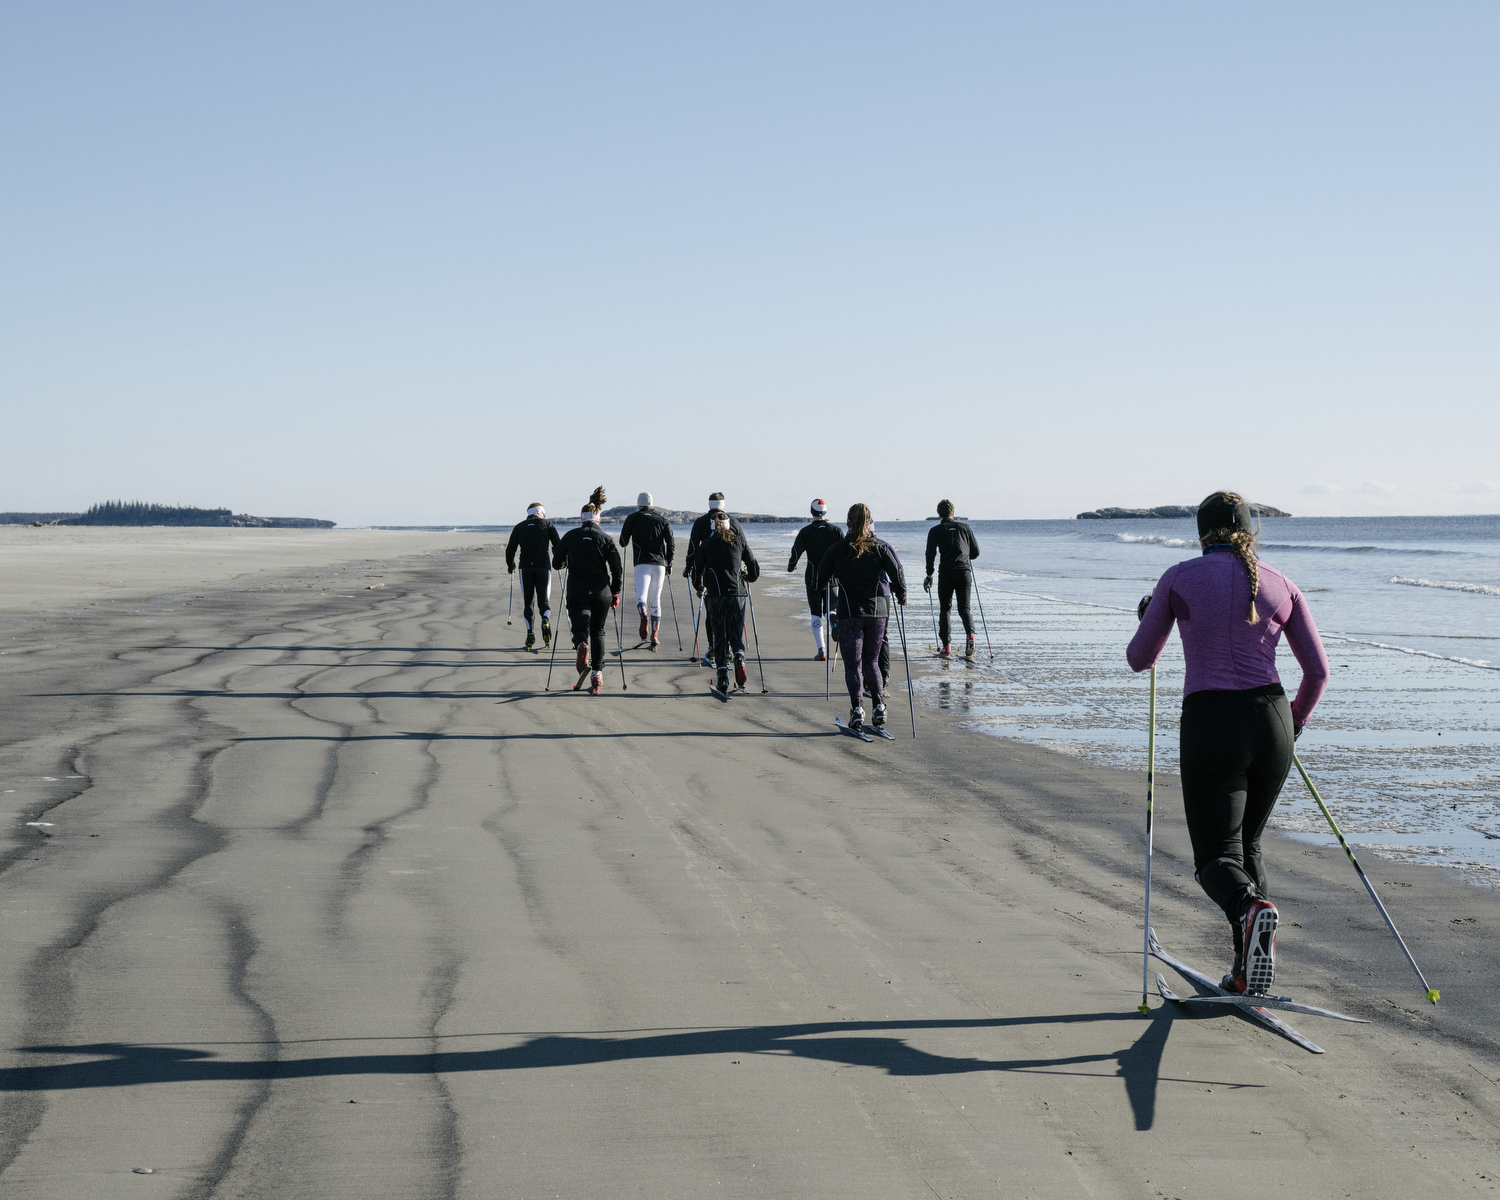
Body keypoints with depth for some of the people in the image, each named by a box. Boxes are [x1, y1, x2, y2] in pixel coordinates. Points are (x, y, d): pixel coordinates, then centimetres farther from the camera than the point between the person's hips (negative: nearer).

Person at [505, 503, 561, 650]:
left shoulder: (519, 527, 15)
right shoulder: (547, 524, 12)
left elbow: (510, 549, 13)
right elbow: (557, 545, 6)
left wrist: (510, 566, 29)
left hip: (525, 567, 1)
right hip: (543, 566, -1)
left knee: (527, 602, 9)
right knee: (544, 600, 3)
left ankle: (530, 633, -4)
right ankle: (545, 621, -28)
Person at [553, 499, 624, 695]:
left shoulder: (571, 536, 3)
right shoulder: (606, 539, 1)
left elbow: (557, 563, 9)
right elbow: (617, 569, -4)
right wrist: (615, 593, 9)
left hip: (577, 593, -1)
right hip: (601, 594, 1)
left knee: (580, 629, -1)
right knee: (598, 632, 16)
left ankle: (582, 646, -38)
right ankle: (597, 675, 8)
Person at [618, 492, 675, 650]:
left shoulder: (632, 518, 7)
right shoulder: (662, 520, 12)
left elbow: (622, 543, 9)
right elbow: (671, 544, 5)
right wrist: (669, 563, 17)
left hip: (642, 564, -3)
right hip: (660, 564, 3)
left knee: (641, 596, -13)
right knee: (655, 600, 12)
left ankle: (644, 616, -47)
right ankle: (655, 636, 9)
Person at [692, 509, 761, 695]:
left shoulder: (706, 543, 6)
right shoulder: (740, 541, 9)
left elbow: (697, 569, 8)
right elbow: (755, 569, 11)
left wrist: (699, 588, 28)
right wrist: (748, 578, 34)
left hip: (715, 594, -1)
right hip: (737, 593, 1)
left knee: (719, 636, 6)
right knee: (736, 634, 10)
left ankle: (723, 677, -2)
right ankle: (739, 657, -21)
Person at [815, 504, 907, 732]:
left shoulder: (837, 548, 0)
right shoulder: (881, 547, 2)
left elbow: (821, 578, 6)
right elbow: (897, 573, -4)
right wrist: (902, 596, 13)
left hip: (849, 612, -2)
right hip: (877, 610, 2)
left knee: (852, 662, 2)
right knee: (871, 661, 15)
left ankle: (856, 707, -16)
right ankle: (879, 704, -1)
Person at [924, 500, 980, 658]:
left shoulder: (935, 530, 7)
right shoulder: (965, 528, 15)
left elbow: (931, 554, -4)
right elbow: (976, 552, 17)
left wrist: (929, 575, 5)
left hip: (946, 573, -2)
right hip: (964, 572, 2)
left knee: (944, 609, 12)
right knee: (964, 608, 8)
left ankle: (946, 646, 3)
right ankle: (970, 634, -21)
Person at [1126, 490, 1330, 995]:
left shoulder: (1179, 578, 3)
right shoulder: (1282, 586, 11)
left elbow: (1139, 659, 12)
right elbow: (1318, 671, 13)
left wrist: (1147, 620, 34)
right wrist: (1296, 722, 31)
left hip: (1210, 725, -3)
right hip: (1271, 723, 4)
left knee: (1217, 859, -1)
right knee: (1247, 845, 21)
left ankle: (1252, 908, -36)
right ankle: (1247, 973, 14)